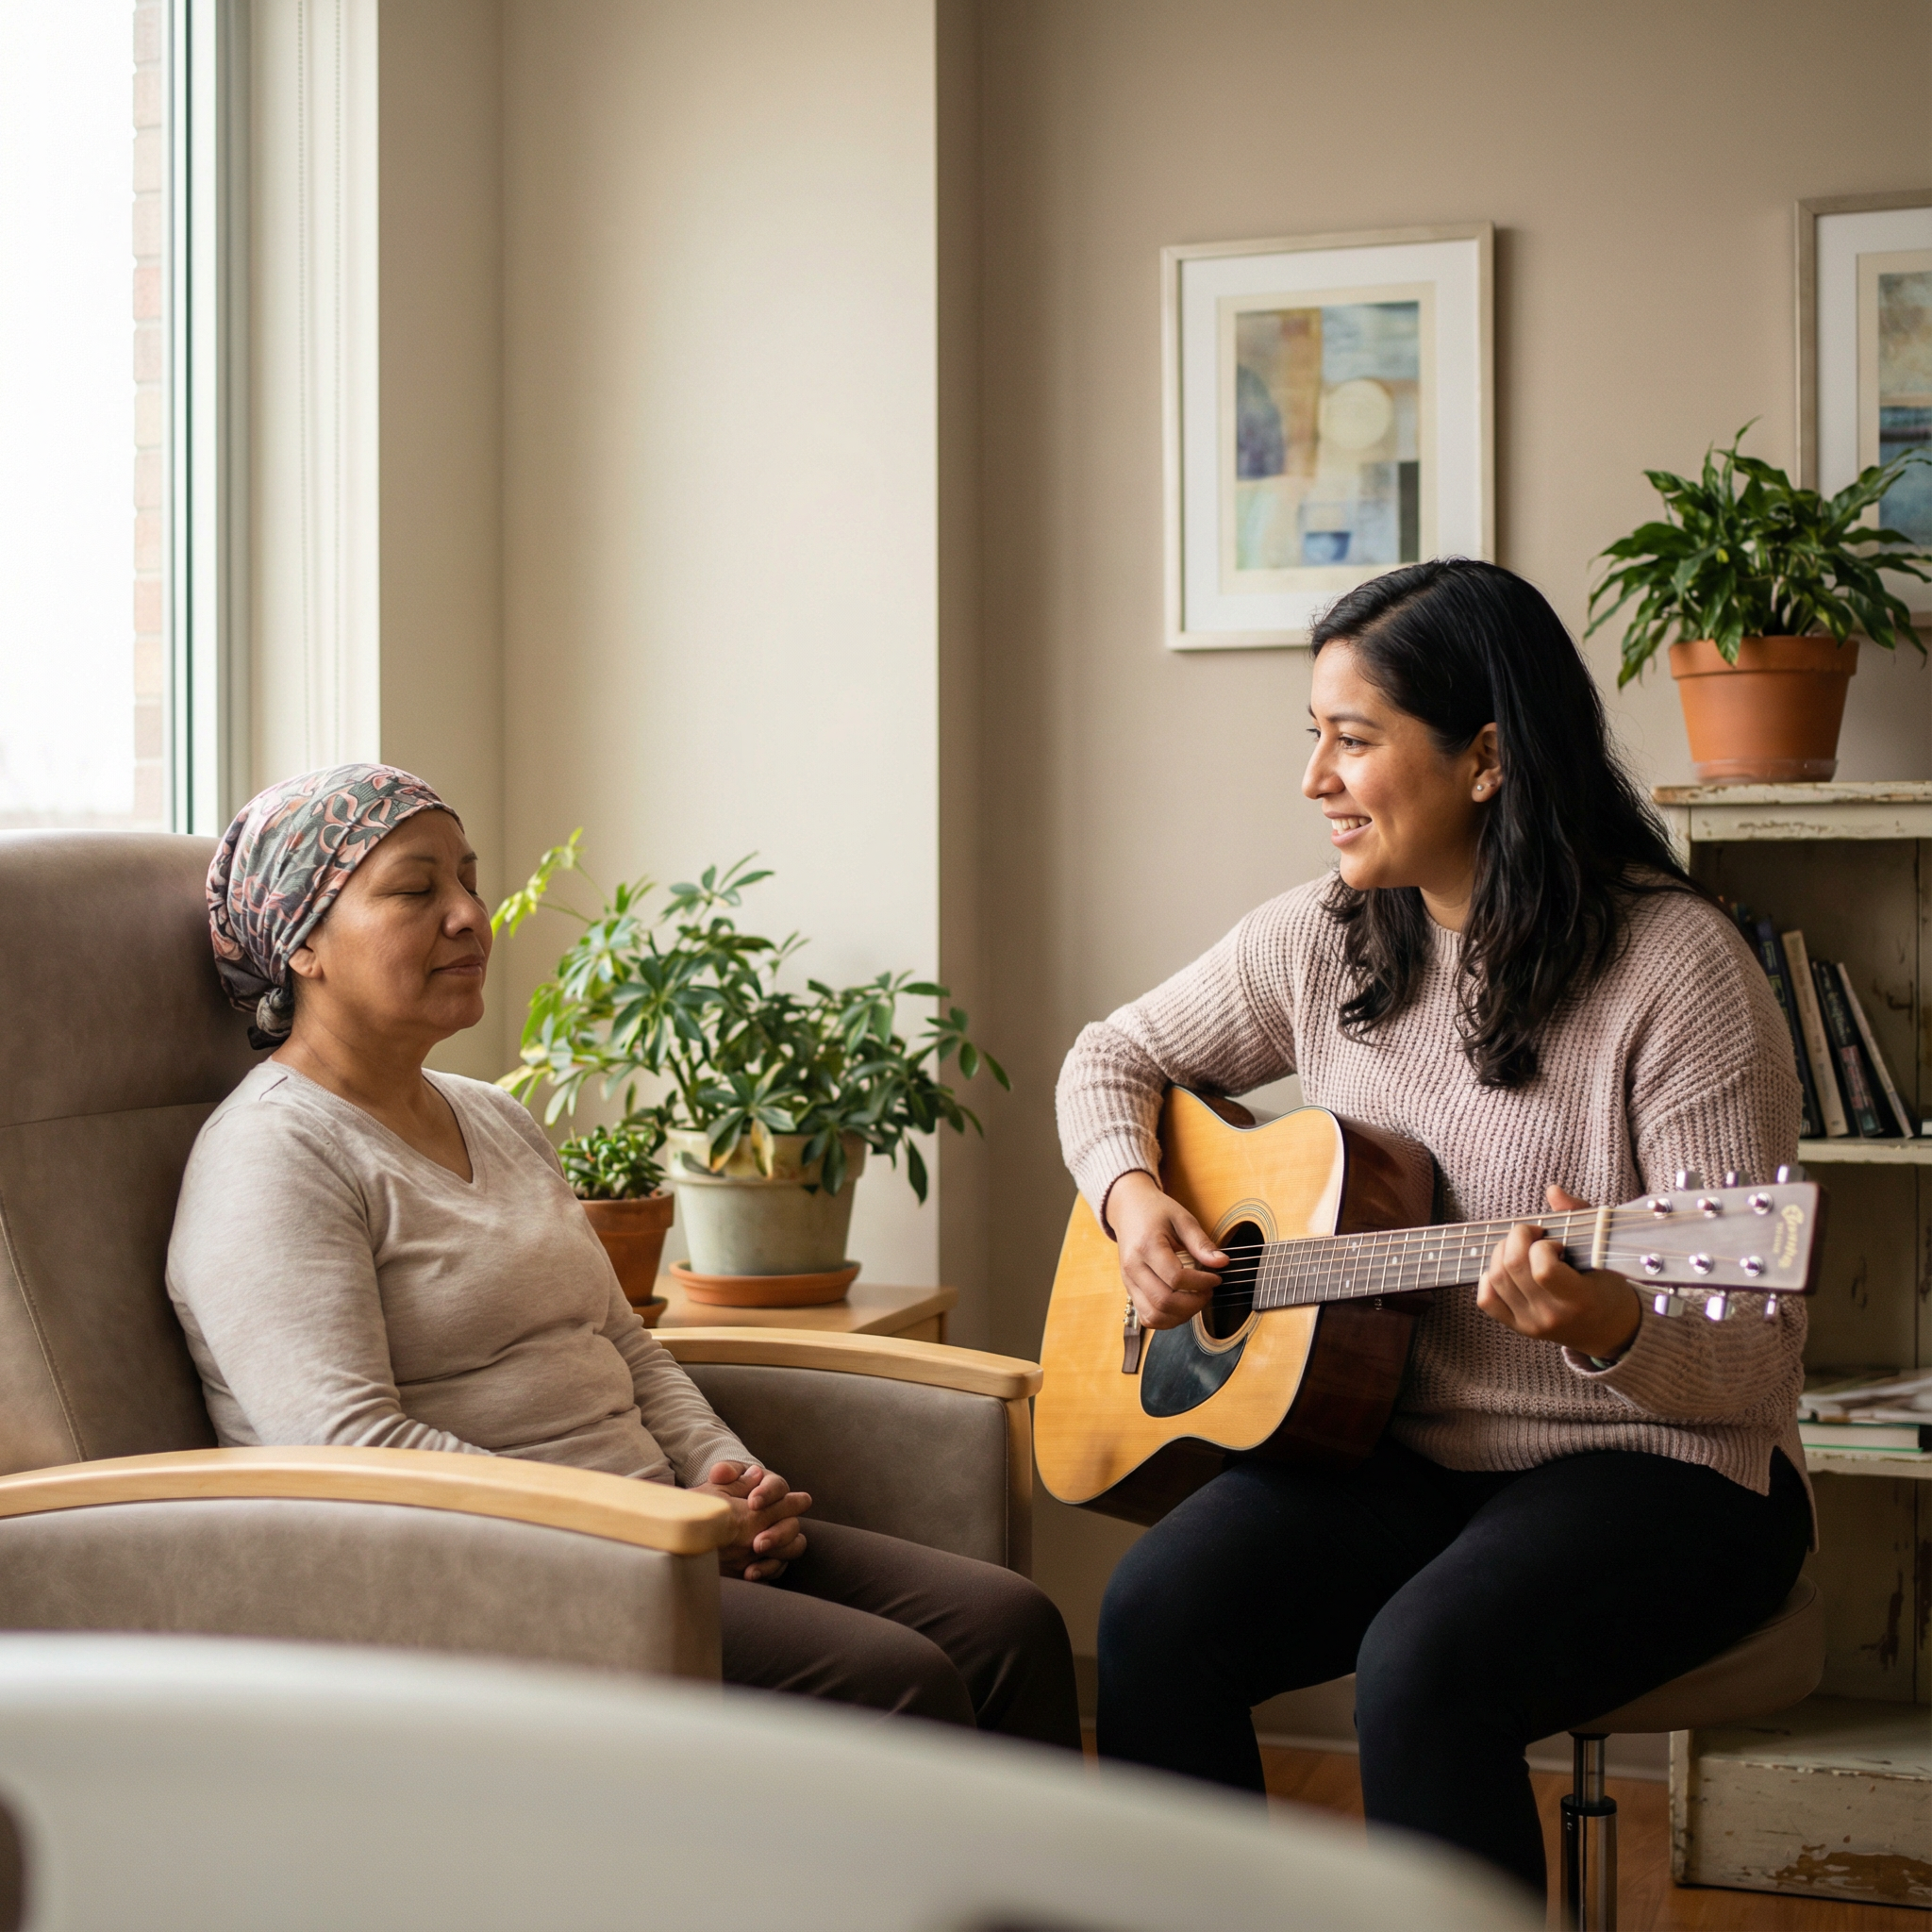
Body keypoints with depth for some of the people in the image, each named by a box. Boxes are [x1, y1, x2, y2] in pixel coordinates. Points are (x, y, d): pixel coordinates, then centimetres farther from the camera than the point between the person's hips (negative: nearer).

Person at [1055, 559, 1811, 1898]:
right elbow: (1118, 1057, 19)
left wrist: (1609, 1329, -38)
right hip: (1393, 1449, 5)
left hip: (1650, 1466, -5)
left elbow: (1753, 1362, -16)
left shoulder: (1677, 970, -15)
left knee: (1426, 1663, -33)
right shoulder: (1327, 938, 3)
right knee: (1156, 1615, -22)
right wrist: (1131, 1196, -2)